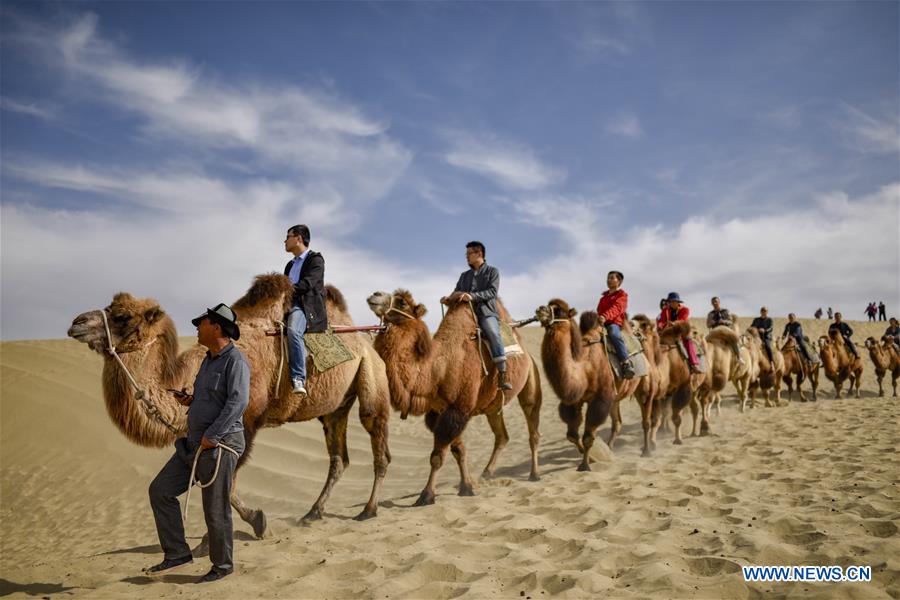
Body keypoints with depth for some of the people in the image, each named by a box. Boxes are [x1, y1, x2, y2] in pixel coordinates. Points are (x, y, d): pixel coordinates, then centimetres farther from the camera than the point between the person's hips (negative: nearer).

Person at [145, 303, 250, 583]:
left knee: (216, 510, 1)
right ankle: (177, 553, 15)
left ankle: (222, 565, 21)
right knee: (160, 490, 6)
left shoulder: (235, 360, -14)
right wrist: (191, 401, 8)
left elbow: (238, 402, -25)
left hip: (219, 446, -9)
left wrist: (211, 436, -25)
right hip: (196, 444, 9)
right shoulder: (209, 360, 15)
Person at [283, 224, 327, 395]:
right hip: (287, 306, 9)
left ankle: (298, 379, -38)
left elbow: (307, 284, -11)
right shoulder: (290, 265, 29)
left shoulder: (315, 259, 4)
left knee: (293, 330, -36)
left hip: (305, 306, -8)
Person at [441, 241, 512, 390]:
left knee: (493, 334, -31)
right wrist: (448, 299, -8)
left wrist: (472, 296, -22)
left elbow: (492, 291, -7)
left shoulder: (492, 271, 10)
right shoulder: (464, 276, 25)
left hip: (486, 312, -5)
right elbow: (456, 294, 16)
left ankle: (503, 376, -37)